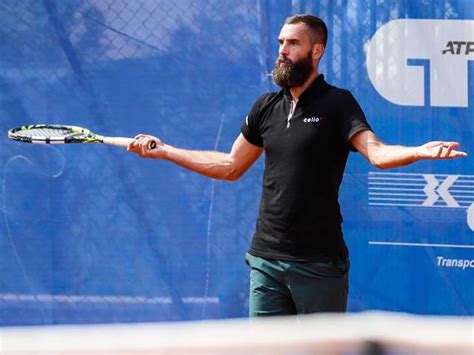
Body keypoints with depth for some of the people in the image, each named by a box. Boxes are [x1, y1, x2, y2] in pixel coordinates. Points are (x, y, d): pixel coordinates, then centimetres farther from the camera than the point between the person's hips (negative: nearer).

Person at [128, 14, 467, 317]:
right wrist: (164, 151, 22)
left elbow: (377, 152, -20)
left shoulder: (337, 103, -5)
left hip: (319, 265, -5)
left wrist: (419, 152, -41)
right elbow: (231, 166, 22)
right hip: (266, 260, 5)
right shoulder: (267, 106, 12)